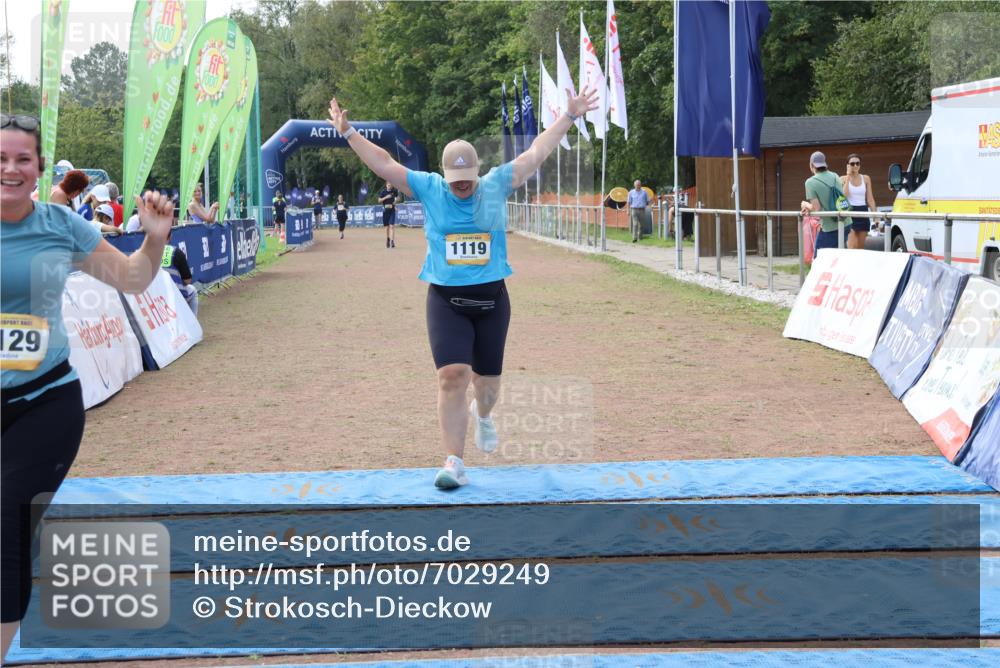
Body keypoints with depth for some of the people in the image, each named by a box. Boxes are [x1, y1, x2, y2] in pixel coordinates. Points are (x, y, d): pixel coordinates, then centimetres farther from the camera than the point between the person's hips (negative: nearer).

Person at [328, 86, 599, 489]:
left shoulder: (497, 185, 4)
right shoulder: (429, 190, 2)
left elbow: (536, 153, 8)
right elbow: (384, 164, 4)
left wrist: (569, 116, 11)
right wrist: (348, 133, 1)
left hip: (492, 298, 2)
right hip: (446, 300, -1)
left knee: (487, 380, 12)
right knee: (452, 375, -14)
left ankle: (481, 414, 50)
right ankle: (454, 463, -9)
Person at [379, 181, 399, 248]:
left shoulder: (394, 191, 0)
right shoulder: (383, 191, -2)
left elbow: (397, 197, 18)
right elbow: (379, 200, -2)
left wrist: (396, 201, -3)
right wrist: (386, 197, -16)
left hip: (392, 210, -1)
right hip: (385, 210, 1)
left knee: (392, 226, -13)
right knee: (387, 227, 11)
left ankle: (392, 241, -17)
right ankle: (388, 239, 31)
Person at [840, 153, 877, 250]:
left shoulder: (866, 178, 7)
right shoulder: (843, 179, 1)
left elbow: (870, 199, 7)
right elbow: (843, 196, -15)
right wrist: (848, 177, -11)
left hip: (863, 213, 3)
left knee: (861, 247, 6)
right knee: (852, 247, -15)